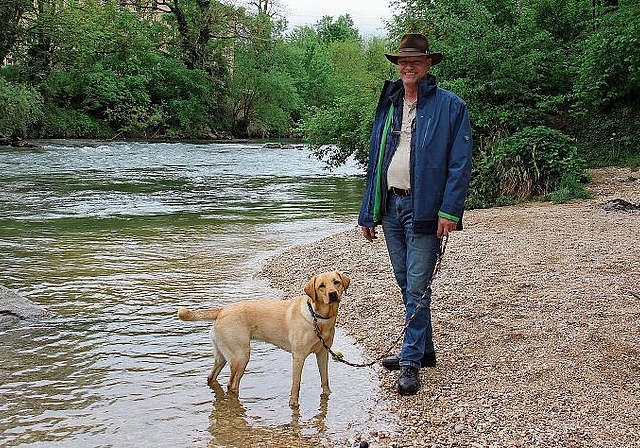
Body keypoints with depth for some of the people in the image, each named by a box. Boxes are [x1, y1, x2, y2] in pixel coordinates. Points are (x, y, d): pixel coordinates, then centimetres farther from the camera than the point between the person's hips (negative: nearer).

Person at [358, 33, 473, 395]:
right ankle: (423, 349, 28)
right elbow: (375, 162, 15)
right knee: (406, 285, 14)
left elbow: (460, 164, -9)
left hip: (424, 208, -6)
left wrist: (449, 210, -18)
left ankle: (412, 362, 3)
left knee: (417, 287, -5)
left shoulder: (450, 106, -5)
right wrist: (369, 213, 11)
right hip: (391, 206, 7)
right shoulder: (388, 106, 13)